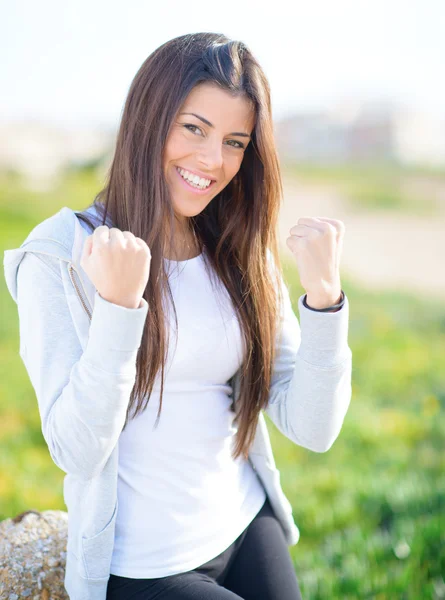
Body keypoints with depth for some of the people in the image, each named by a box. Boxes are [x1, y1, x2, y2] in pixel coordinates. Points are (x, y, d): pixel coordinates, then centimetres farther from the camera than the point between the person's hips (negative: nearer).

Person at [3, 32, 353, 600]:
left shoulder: (243, 256, 0)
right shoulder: (60, 256, -13)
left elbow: (312, 429, -5)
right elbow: (76, 451, -19)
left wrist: (323, 294, -18)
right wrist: (118, 305, -30)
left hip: (249, 530, 4)